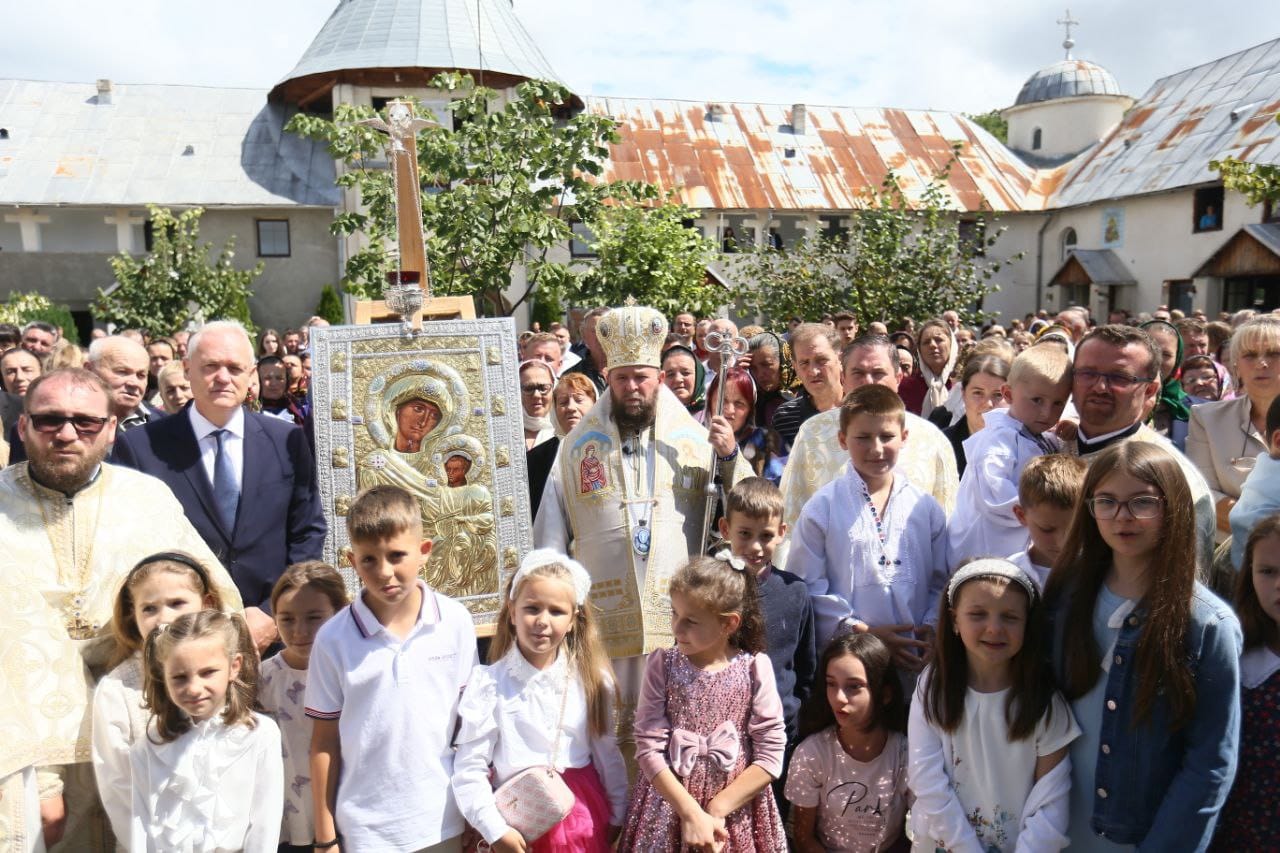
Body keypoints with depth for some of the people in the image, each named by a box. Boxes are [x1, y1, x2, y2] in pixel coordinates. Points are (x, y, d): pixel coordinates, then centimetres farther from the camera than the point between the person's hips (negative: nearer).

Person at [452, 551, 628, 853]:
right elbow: (469, 769, -11)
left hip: (584, 815, 2)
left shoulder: (590, 679, -5)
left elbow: (608, 753, 4)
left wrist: (618, 814, 10)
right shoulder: (488, 683, -14)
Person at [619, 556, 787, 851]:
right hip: (670, 803, 1)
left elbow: (770, 758, -11)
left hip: (736, 809, 0)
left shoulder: (755, 668, -11)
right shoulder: (662, 664, -9)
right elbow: (649, 748, -13)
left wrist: (715, 810, -14)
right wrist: (692, 813, -18)